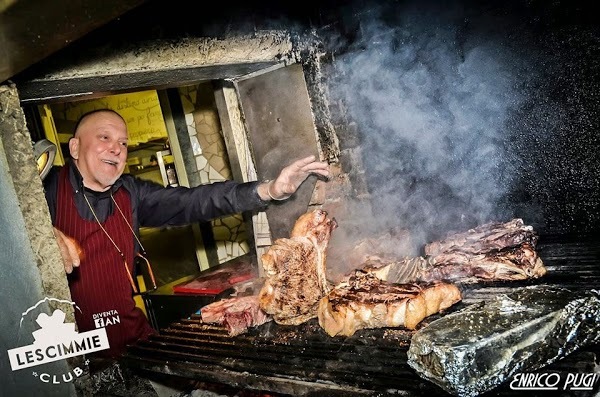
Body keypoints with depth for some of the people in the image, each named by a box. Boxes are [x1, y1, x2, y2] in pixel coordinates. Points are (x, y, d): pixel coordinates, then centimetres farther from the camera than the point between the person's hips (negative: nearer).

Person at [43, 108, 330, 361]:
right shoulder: (48, 187, -7)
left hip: (132, 338, 5)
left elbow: (194, 201, -4)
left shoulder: (130, 194, 5)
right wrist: (45, 234, -43)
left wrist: (268, 190, -16)